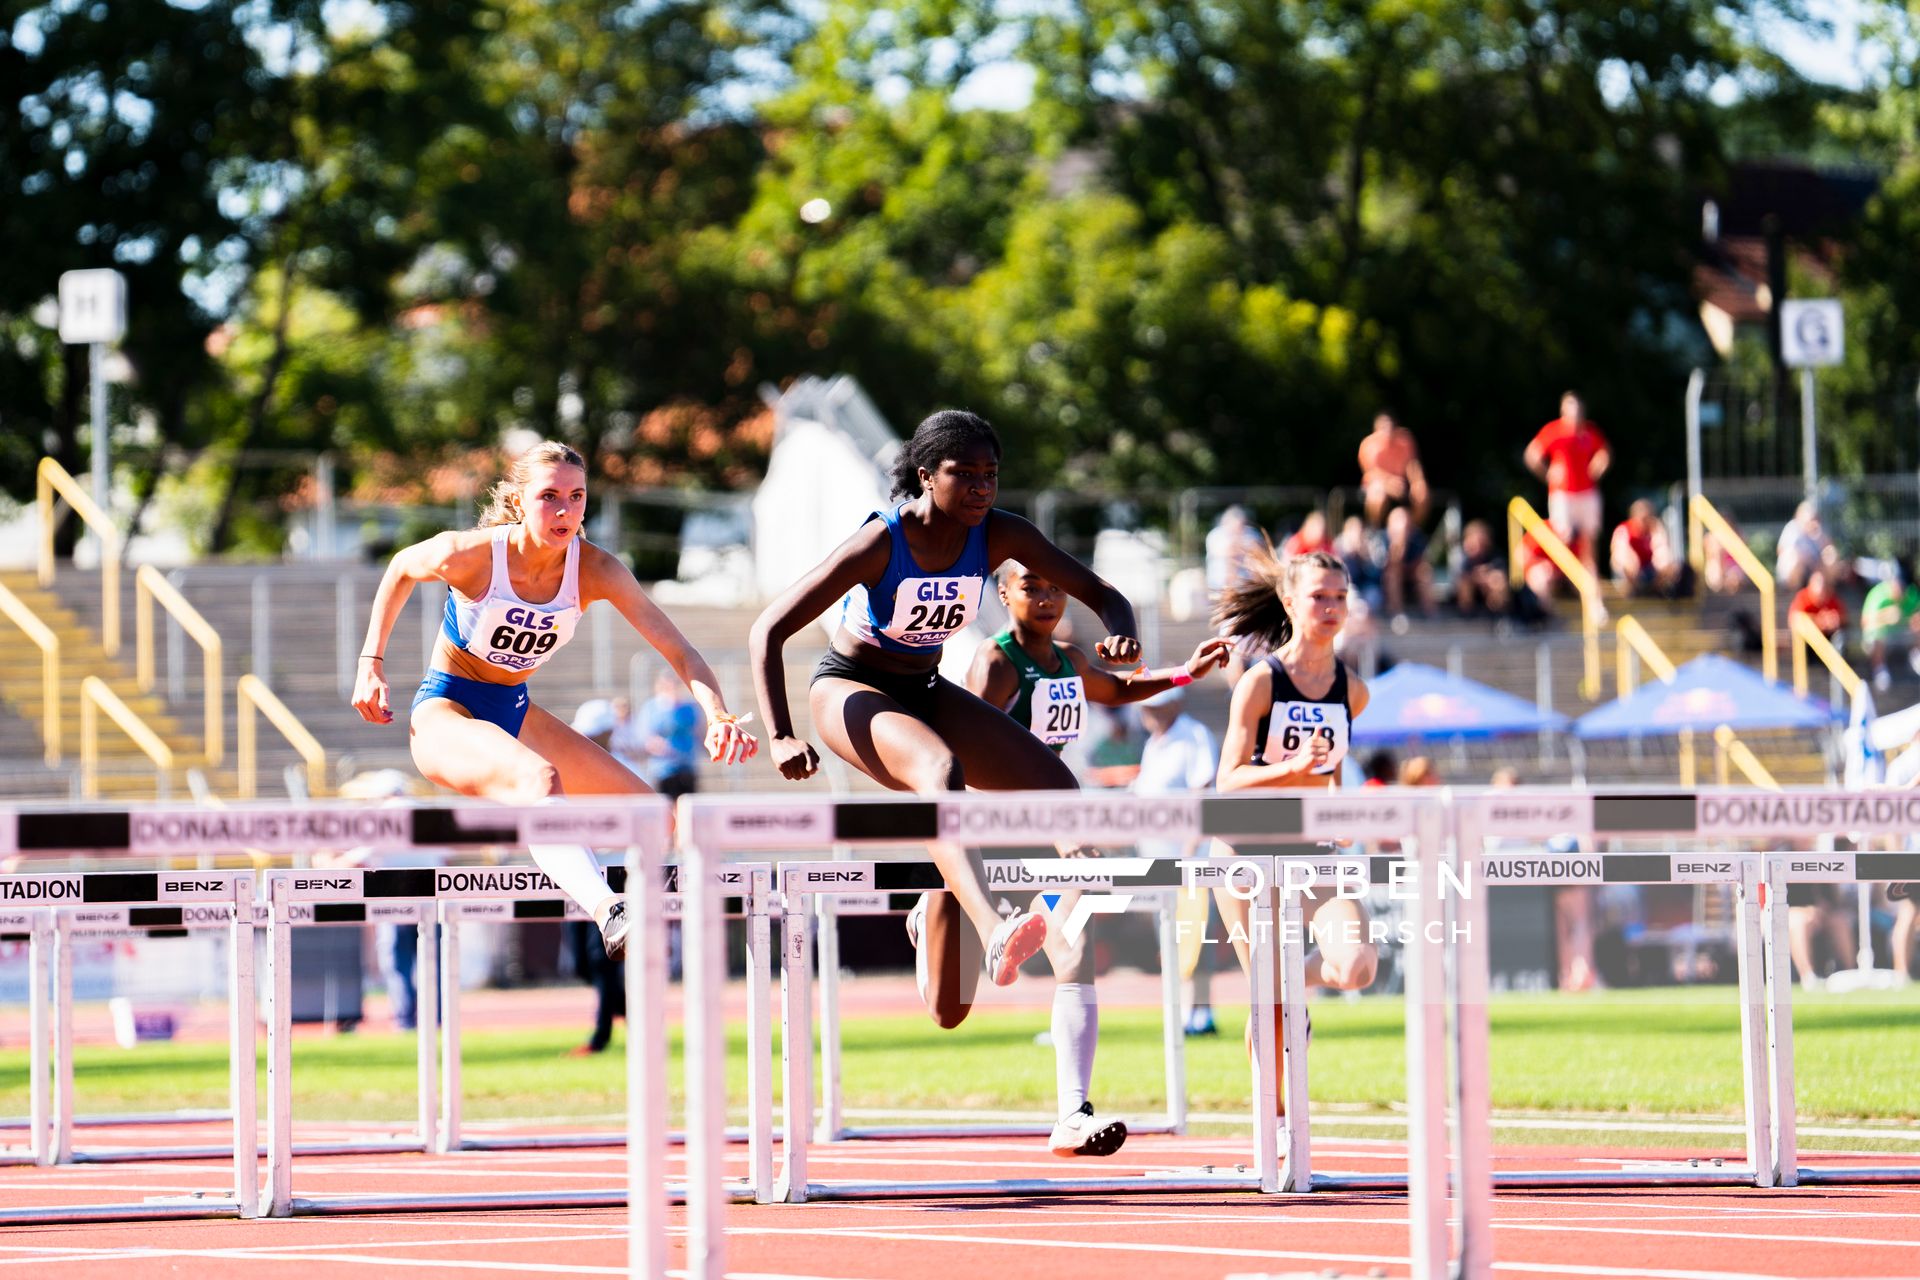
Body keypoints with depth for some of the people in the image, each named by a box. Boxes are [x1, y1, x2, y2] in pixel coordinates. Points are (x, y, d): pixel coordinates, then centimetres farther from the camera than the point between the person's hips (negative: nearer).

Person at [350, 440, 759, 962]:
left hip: (514, 711, 7)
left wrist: (718, 716, -38)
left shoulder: (595, 570, -14)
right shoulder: (469, 555, -22)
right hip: (445, 711, -6)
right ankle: (610, 918, -59)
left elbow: (676, 648, -21)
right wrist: (371, 664, 0)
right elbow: (401, 569, 1)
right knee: (539, 779, -40)